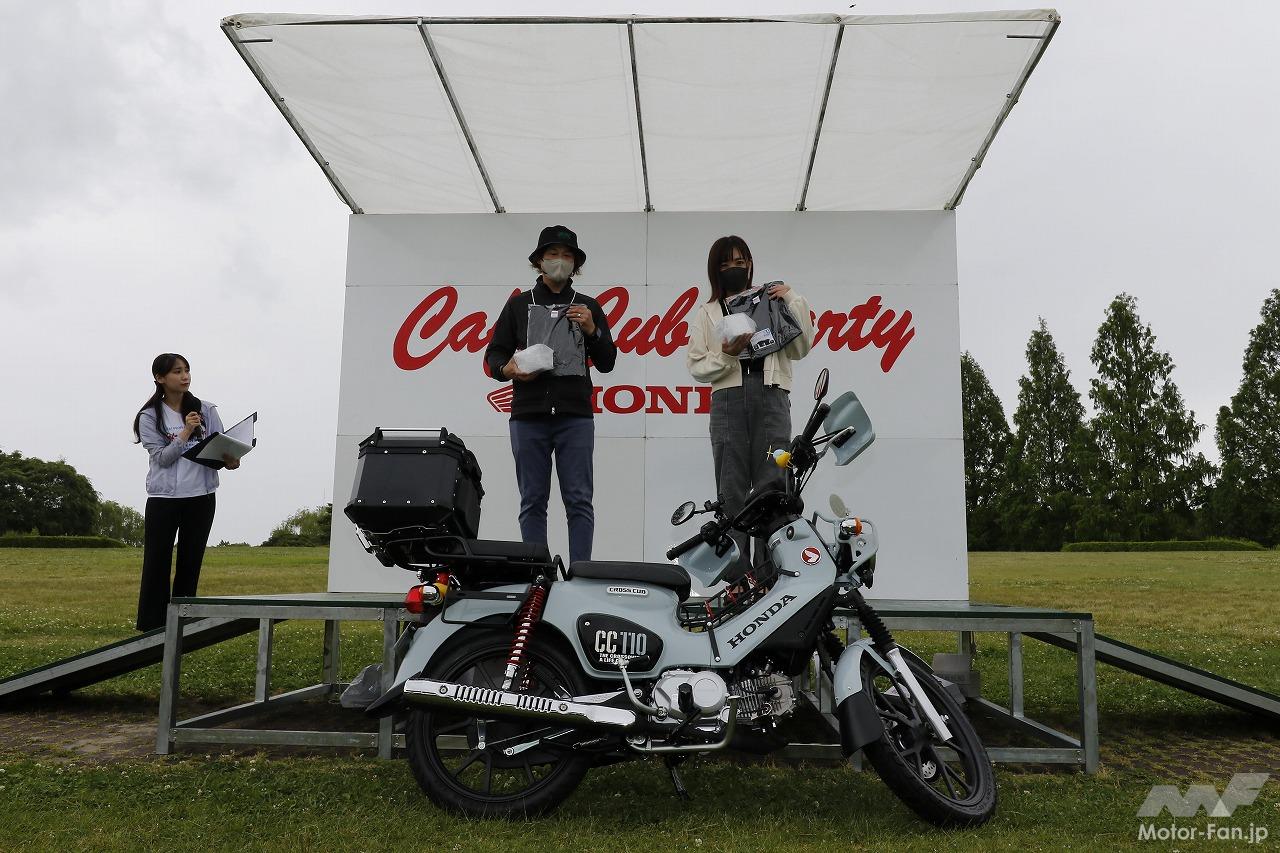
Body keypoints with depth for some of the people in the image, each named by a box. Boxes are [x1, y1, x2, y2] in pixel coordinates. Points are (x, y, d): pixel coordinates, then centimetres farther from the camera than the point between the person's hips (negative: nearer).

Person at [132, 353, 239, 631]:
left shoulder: (206, 410, 6)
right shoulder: (149, 417, 1)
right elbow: (162, 458, -6)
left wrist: (229, 459, -20)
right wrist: (185, 432, -19)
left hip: (201, 497, 2)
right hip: (163, 498, -2)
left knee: (190, 563, 7)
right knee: (157, 564, 0)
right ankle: (151, 627, 6)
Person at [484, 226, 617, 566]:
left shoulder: (588, 307, 16)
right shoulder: (518, 305, 15)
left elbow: (606, 363, 12)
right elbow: (494, 353, 13)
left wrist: (592, 330, -5)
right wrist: (507, 368, -9)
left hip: (575, 415, 0)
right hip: (528, 416, 0)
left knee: (579, 500, -4)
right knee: (533, 502, 2)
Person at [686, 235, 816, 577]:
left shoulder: (772, 301, 17)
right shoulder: (707, 313, 17)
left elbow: (800, 349, 10)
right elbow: (697, 366, 8)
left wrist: (793, 302, 3)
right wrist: (726, 355, -9)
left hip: (771, 397, 0)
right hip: (728, 398, 1)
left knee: (772, 488, -6)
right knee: (731, 491, -2)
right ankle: (737, 574, 1)